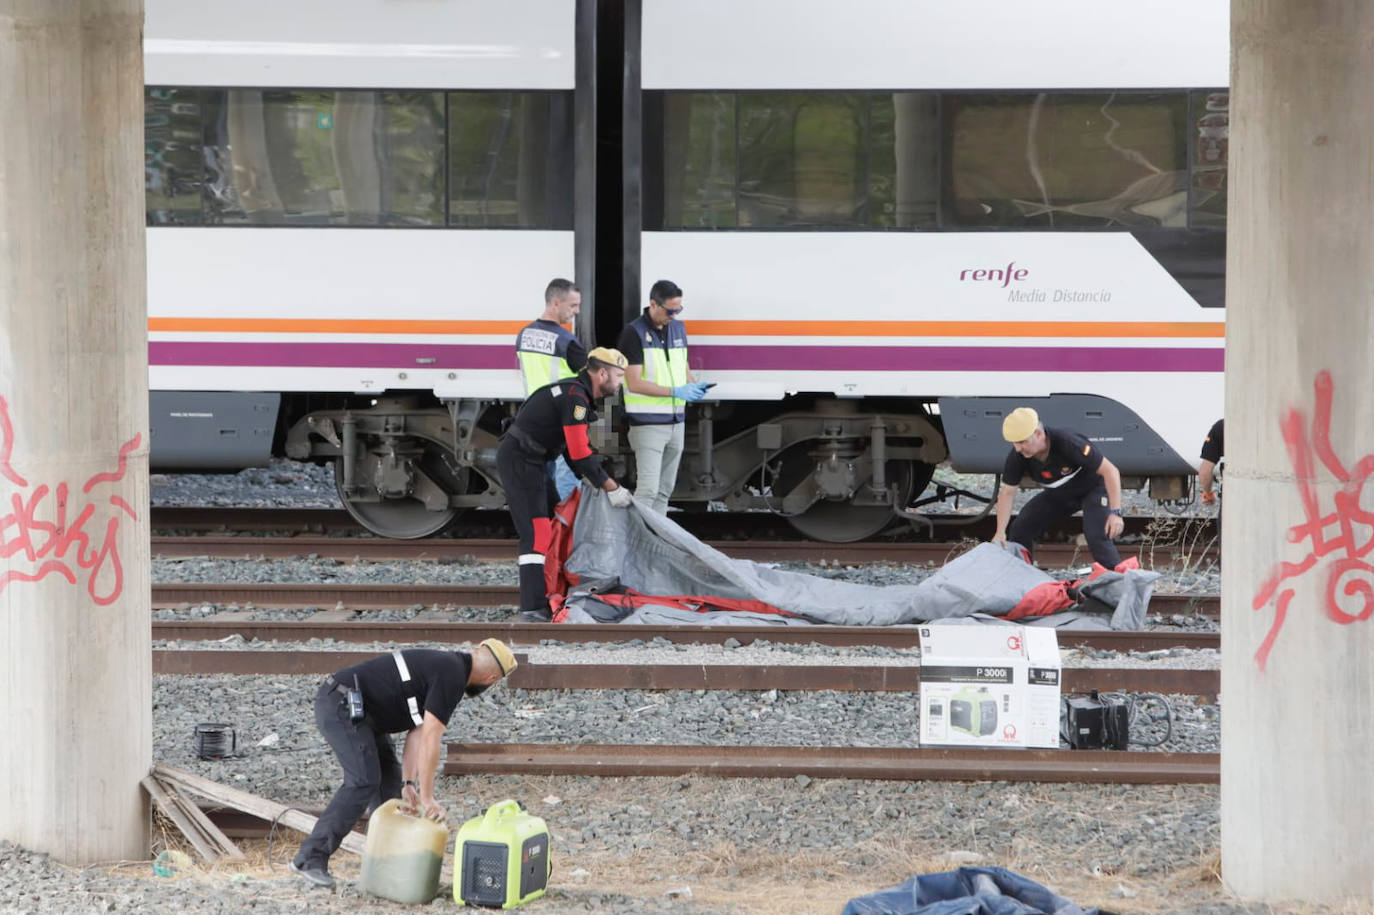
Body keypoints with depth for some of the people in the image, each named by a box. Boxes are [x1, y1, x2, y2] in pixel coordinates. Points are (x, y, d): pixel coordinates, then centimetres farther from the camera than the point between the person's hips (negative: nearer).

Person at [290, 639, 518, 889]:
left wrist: (408, 783, 4)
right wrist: (427, 797, -15)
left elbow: (417, 732, 11)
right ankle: (311, 858, -18)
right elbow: (430, 739, -19)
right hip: (342, 705, -11)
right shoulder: (452, 676, -16)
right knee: (363, 782, -16)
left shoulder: (446, 665, 15)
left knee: (388, 776, 15)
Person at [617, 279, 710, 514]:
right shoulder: (634, 333, -10)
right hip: (648, 423, -7)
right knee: (648, 488, -14)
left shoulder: (678, 329, 12)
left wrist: (694, 386, 1)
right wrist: (675, 392, -21)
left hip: (675, 421, 7)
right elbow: (635, 383, -15)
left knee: (664, 490, 10)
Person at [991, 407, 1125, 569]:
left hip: (1092, 487, -6)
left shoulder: (1067, 443, -38)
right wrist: (1000, 532, -21)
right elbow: (1007, 493, -11)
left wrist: (1115, 513, -40)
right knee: (1019, 531, -3)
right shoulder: (1017, 456, -23)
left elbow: (1110, 471, -34)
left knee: (1097, 536, -28)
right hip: (1058, 494, 6)